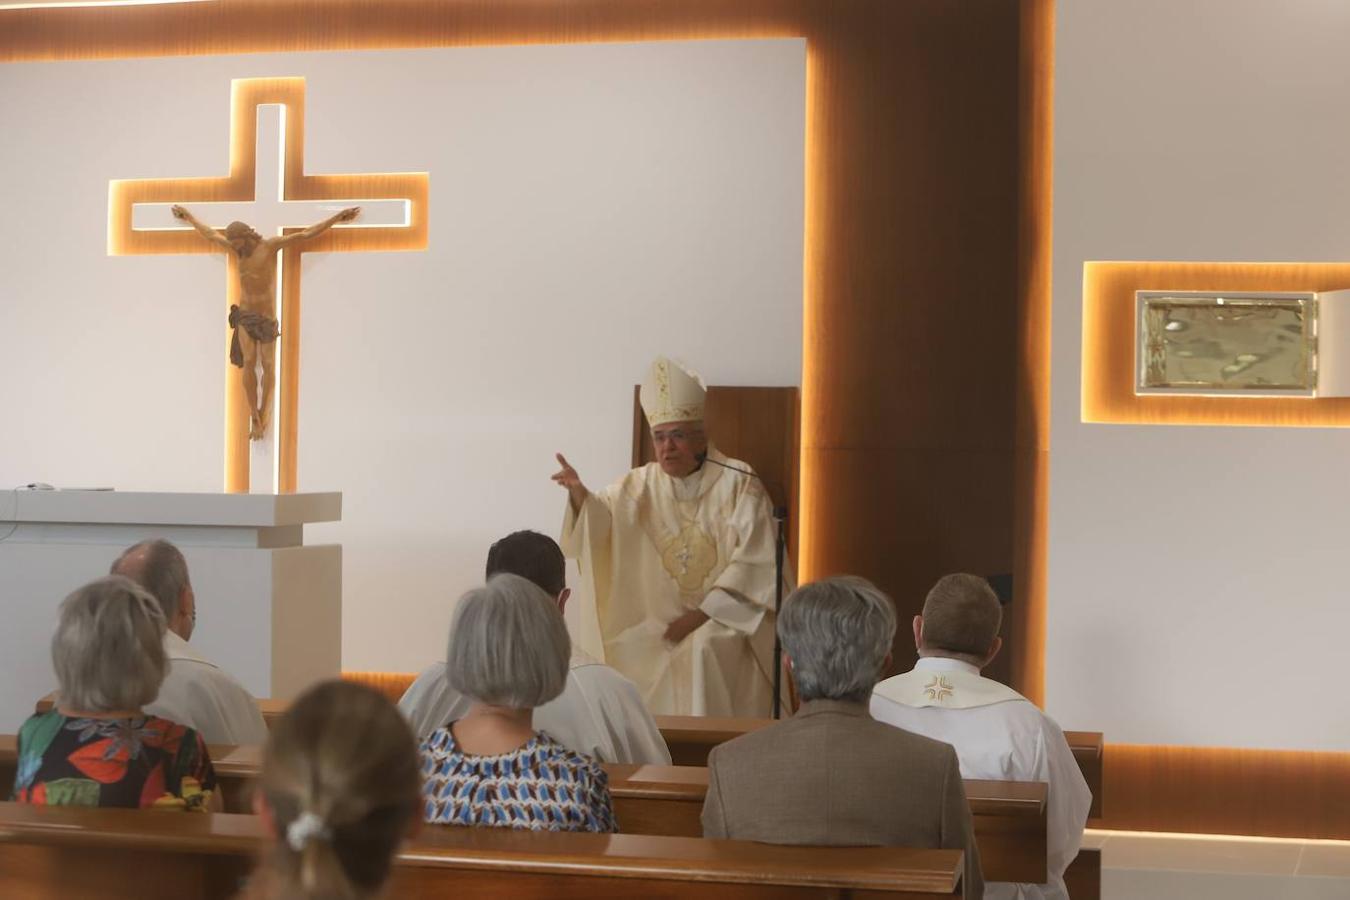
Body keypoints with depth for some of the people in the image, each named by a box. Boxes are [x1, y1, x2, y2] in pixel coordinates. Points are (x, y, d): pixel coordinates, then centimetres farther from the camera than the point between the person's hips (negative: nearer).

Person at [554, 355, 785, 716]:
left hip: (724, 618, -3)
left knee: (701, 652, -32)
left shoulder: (738, 484, -2)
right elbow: (600, 523, -5)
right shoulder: (641, 485, 9)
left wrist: (701, 615, -13)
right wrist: (579, 493, -27)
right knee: (622, 658, -22)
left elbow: (754, 564, -8)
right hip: (657, 620, 3)